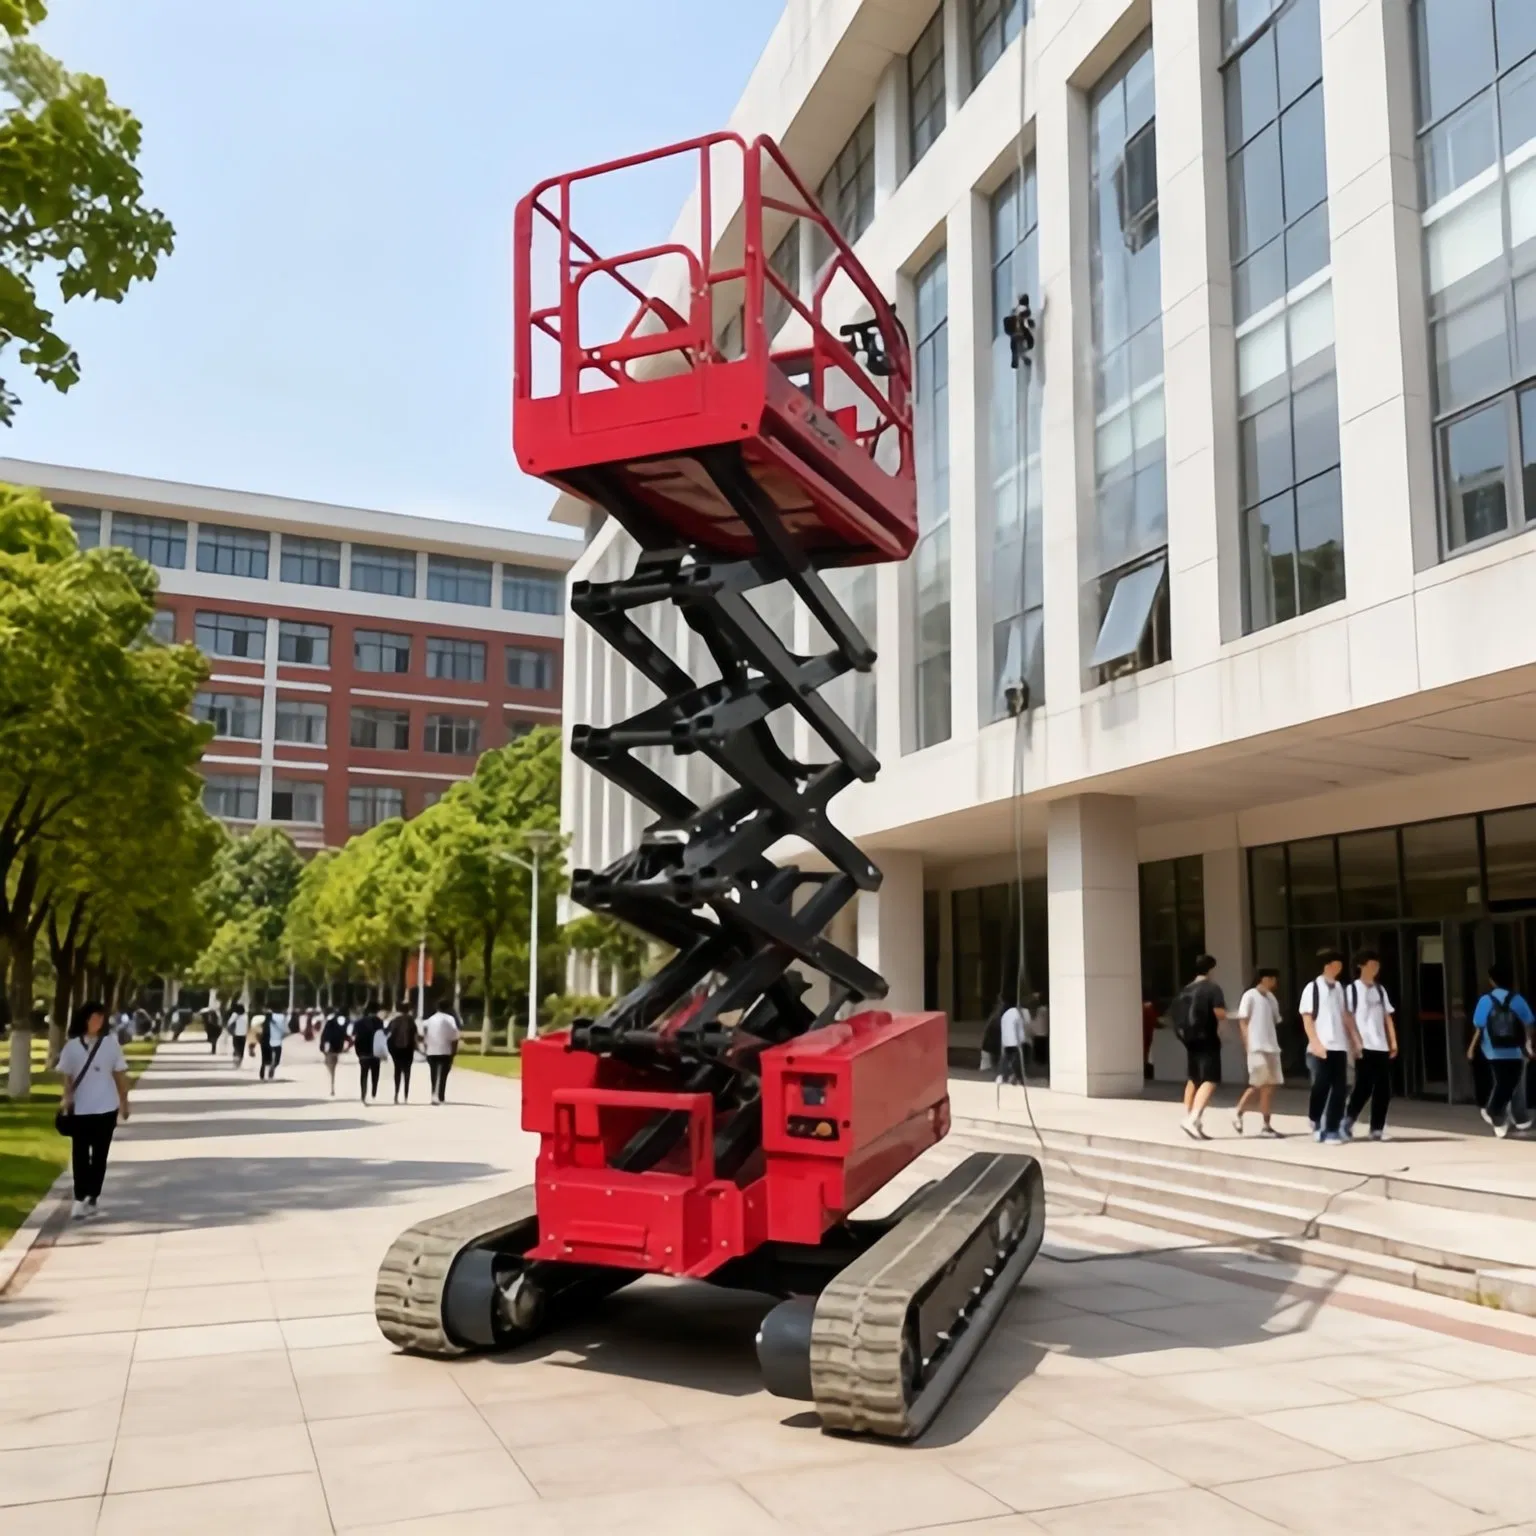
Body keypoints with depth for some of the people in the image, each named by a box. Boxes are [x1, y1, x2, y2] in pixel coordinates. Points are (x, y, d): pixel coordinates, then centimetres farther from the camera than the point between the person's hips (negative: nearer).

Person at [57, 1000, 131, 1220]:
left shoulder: (111, 1042, -1)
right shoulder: (72, 1045, -1)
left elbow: (120, 1074, 4)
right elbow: (67, 1076, 3)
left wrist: (124, 1101, 5)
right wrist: (67, 1100, -8)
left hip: (106, 1108, 0)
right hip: (80, 1109, 0)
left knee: (100, 1154, 7)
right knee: (80, 1154, 2)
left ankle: (92, 1197, 16)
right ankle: (80, 1199, 5)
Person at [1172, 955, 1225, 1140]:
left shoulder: (1186, 990, 12)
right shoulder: (1212, 988, -8)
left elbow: (1179, 1016, 13)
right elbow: (1220, 1013, -18)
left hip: (1190, 1039, 7)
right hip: (1207, 1040, -7)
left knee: (1192, 1080, 16)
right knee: (1210, 1080, -10)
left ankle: (1188, 1117, 19)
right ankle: (1193, 1119, -25)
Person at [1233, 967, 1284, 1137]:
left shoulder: (1271, 998, 15)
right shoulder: (1250, 996, -6)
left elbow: (1275, 1022, 18)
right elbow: (1243, 1021, -9)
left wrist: (1275, 1044, 12)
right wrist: (1247, 1044, -14)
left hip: (1271, 1047, 7)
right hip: (1257, 1047, -7)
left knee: (1269, 1085, 4)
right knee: (1260, 1085, -7)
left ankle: (1266, 1125, 8)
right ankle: (1238, 1115, 6)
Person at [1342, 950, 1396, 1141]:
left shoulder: (1380, 989, 17)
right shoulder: (1352, 989, -1)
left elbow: (1387, 1017, 15)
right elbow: (1348, 1017, -6)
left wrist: (1393, 1041, 6)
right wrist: (1356, 1042, -14)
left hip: (1381, 1047, 6)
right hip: (1364, 1047, -6)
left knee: (1383, 1089, 4)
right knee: (1364, 1087, -8)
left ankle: (1377, 1128, 11)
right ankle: (1347, 1121, 7)